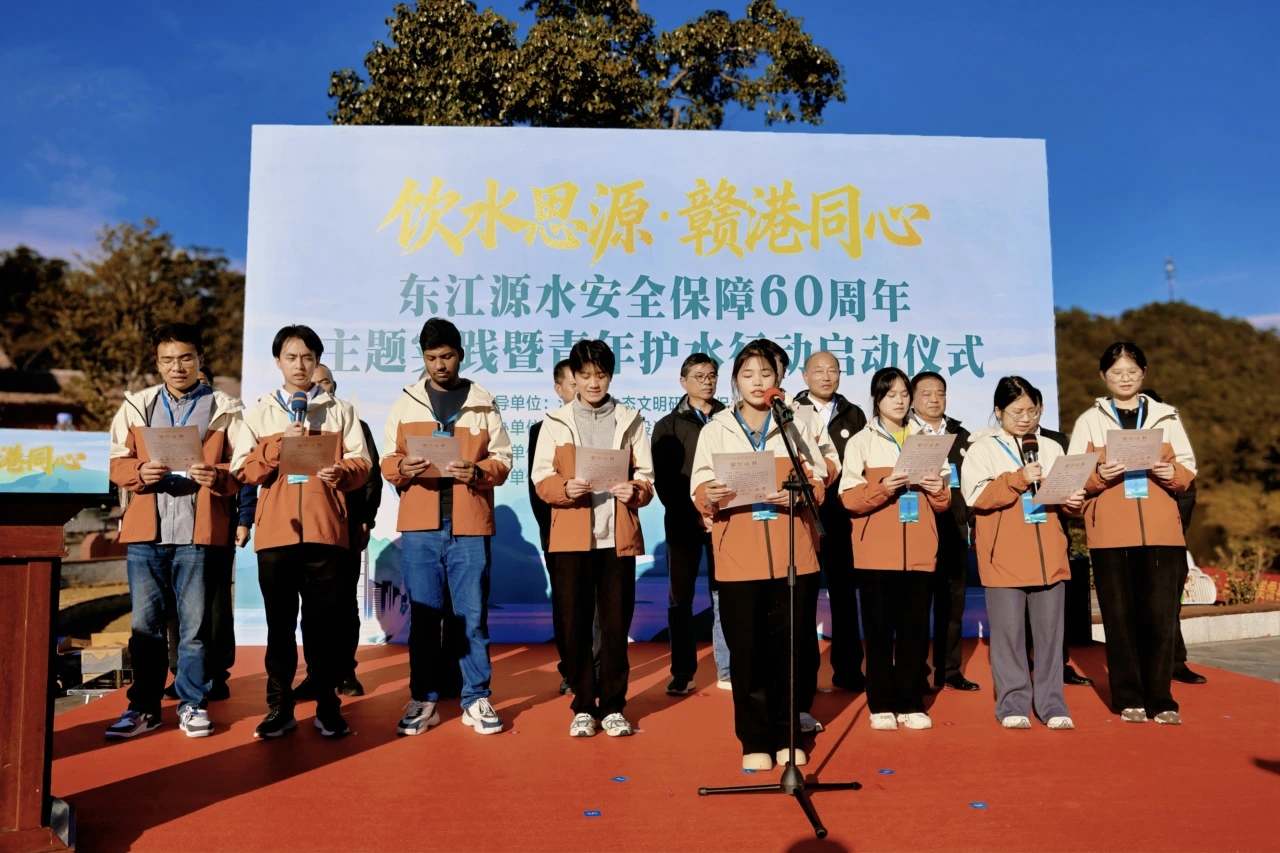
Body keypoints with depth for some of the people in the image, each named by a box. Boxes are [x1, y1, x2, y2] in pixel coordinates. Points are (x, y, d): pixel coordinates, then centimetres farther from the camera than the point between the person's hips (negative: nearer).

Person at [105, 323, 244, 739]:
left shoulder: (224, 409, 7)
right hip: (146, 532, 2)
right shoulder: (135, 406, 14)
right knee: (145, 624, 6)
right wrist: (140, 472, -10)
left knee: (195, 624, 2)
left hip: (198, 532, -2)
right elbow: (117, 463, 11)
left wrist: (218, 476, -17)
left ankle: (192, 704, 14)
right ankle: (143, 707, 17)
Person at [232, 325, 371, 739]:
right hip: (275, 531, 1)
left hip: (326, 529, -1)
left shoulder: (340, 410, 11)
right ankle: (280, 706, 14)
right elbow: (242, 470, 4)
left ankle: (328, 706, 10)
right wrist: (279, 445, -11)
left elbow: (362, 464, 4)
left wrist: (340, 473, -17)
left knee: (325, 620, 1)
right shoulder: (259, 413, 13)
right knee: (280, 621, 5)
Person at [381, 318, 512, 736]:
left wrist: (478, 471, -16)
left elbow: (503, 460, 4)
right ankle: (423, 700, 17)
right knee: (423, 616, 6)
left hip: (469, 525, -1)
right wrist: (403, 468, -13)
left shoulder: (484, 404, 7)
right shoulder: (405, 403, 10)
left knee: (473, 615, 3)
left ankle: (477, 699, 14)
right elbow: (387, 461, 9)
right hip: (419, 526, 1)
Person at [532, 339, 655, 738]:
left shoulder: (631, 420, 10)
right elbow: (541, 478, 2)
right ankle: (583, 707, 17)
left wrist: (634, 491, -16)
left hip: (618, 536, 0)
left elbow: (646, 477, 6)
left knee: (616, 625, 3)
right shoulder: (555, 422, 7)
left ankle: (612, 707, 16)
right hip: (571, 537, 0)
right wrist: (565, 488, -19)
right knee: (575, 624, 4)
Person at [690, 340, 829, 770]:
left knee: (788, 647, 6)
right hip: (738, 557, -1)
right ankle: (755, 740, 13)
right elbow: (699, 489, 1)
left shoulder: (796, 425, 12)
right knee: (746, 650, 1)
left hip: (791, 554, 1)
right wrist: (710, 495, -22)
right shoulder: (716, 429, 7)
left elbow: (819, 482, 7)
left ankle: (787, 735, 20)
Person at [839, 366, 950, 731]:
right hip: (877, 552, -2)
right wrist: (882, 487, -21)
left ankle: (910, 704, 14)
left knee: (915, 629, 3)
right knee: (879, 630, 1)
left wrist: (938, 490, -8)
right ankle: (881, 705, 11)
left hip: (919, 551, 3)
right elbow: (849, 498, -5)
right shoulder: (861, 442, 4)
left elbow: (943, 503, 15)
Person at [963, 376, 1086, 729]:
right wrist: (1019, 478, -18)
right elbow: (976, 495, -10)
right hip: (1003, 560, -3)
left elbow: (1066, 496, 17)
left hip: (1049, 557, 3)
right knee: (1008, 632, 0)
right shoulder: (982, 449, 3)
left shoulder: (1051, 449, 15)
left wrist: (1073, 501, -5)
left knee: (1049, 631, 5)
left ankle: (1052, 703, 14)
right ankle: (1013, 704, 10)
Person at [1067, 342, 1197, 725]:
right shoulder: (1089, 420, 8)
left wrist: (1172, 474, -12)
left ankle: (1160, 699, 9)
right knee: (1119, 616, 2)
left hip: (1161, 530, 1)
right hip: (1110, 533, -1)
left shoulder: (1166, 416, 12)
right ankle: (1129, 699, 12)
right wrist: (1099, 475, -17)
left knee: (1160, 615, -2)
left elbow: (1188, 470, 9)